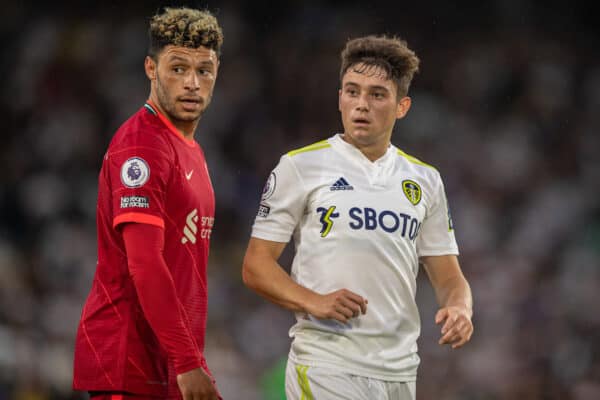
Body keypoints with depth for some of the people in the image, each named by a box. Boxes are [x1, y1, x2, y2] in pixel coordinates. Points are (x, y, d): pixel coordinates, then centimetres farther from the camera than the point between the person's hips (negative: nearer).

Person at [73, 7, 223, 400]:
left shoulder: (190, 150, 18)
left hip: (170, 364, 9)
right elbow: (144, 264, -21)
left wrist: (191, 357, 14)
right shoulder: (142, 145, -13)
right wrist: (188, 363, -23)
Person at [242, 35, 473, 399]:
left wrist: (460, 309, -8)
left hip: (399, 369, 5)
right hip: (326, 365, -5)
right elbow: (256, 265, 0)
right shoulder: (300, 166, 1)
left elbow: (448, 276, 15)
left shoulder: (425, 180, 13)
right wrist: (312, 302, -16)